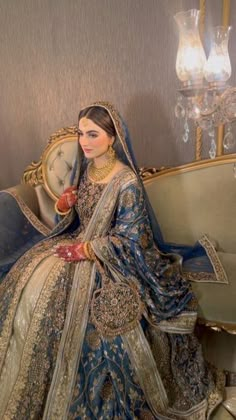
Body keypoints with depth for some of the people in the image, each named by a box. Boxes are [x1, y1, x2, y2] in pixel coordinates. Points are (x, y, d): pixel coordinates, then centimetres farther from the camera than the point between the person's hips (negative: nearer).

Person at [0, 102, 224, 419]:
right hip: (81, 242, 7)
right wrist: (63, 207, -8)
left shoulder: (127, 182, -19)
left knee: (50, 289, -20)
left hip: (111, 260, -7)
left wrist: (87, 250, -19)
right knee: (27, 278, -6)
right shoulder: (87, 169, 3)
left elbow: (129, 240, -17)